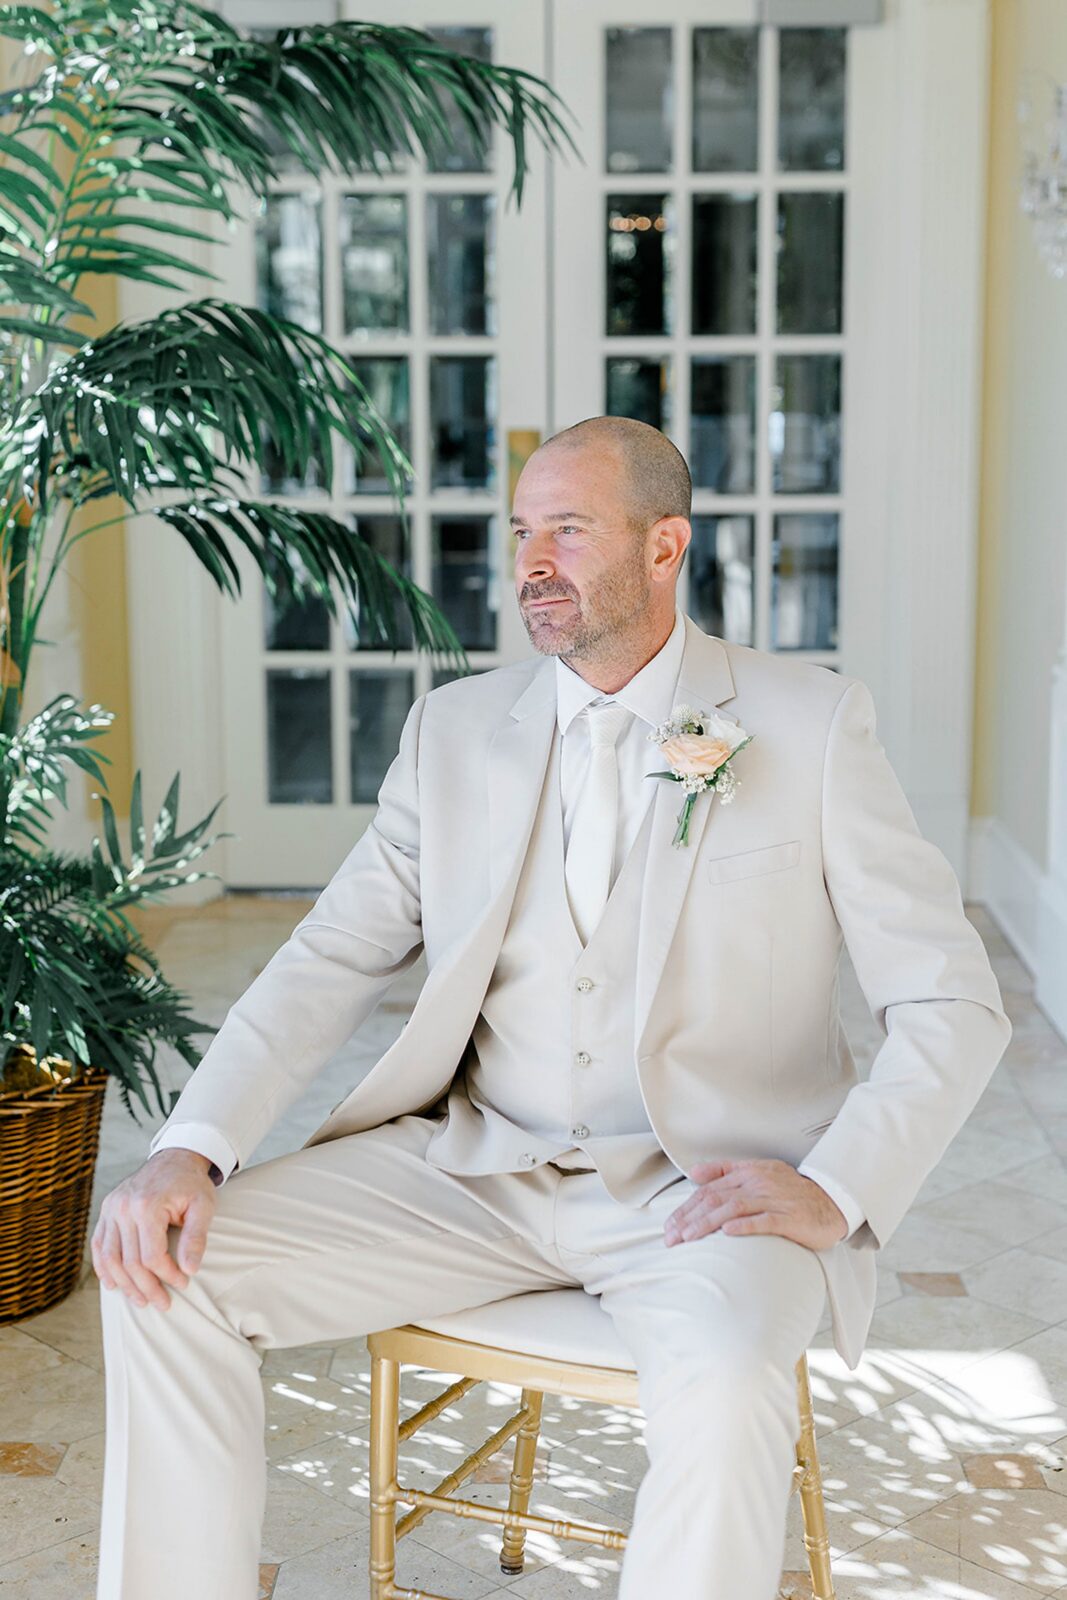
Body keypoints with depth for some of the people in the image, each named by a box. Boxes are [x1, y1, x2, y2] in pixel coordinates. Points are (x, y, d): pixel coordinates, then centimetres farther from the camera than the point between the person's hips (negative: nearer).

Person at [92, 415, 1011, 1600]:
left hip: (704, 1189, -3)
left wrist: (834, 1191, -18)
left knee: (725, 1391, -35)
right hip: (477, 1168, 4)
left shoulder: (812, 725, -2)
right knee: (169, 1271, -13)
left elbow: (953, 1006, -3)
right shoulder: (455, 727, 8)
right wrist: (191, 1147, -12)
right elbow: (331, 961, 4)